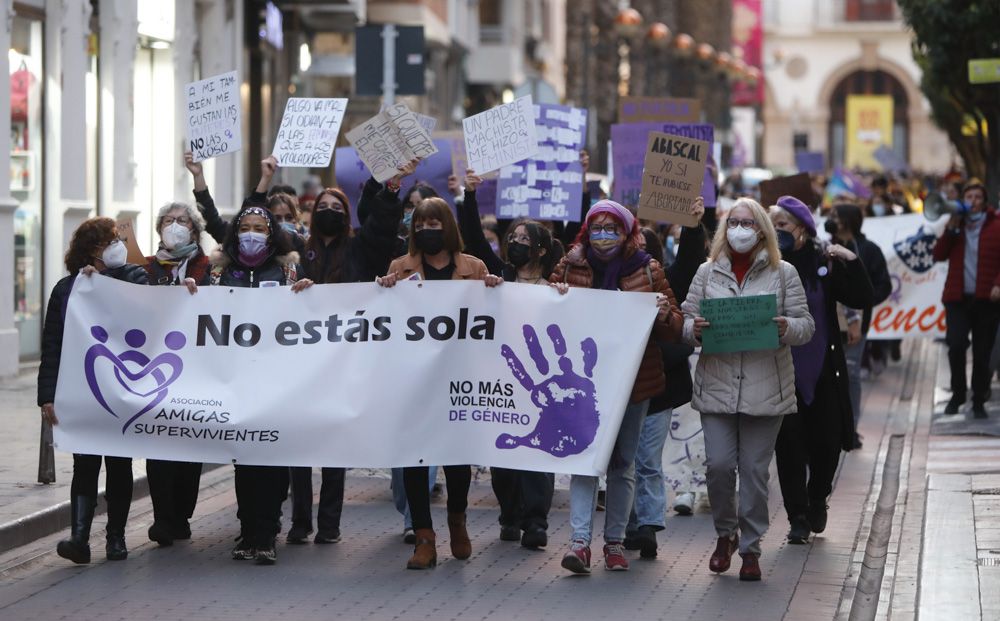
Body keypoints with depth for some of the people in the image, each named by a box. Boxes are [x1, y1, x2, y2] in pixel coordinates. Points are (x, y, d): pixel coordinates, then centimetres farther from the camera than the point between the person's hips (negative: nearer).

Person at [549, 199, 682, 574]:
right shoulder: (570, 266, 4)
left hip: (633, 381, 1)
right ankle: (580, 541, -11)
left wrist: (664, 314, -18)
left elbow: (674, 331, 4)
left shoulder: (647, 270, 3)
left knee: (623, 461, 8)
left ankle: (615, 541, 16)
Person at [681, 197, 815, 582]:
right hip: (716, 385, 1)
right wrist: (694, 329, -13)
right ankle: (725, 533, 18)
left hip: (765, 388, -1)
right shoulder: (707, 272, 10)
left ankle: (750, 547, 13)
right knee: (719, 464, -6)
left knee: (755, 470, 1)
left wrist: (787, 328, -18)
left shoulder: (783, 274, 6)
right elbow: (686, 320, 10)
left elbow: (806, 327, 4)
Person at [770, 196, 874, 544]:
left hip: (822, 371, 1)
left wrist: (852, 262, -14)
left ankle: (817, 499, 31)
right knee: (789, 446, -2)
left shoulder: (824, 261, 1)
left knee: (827, 442, 5)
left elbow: (862, 300, 0)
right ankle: (798, 517, 8)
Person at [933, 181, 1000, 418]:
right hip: (958, 298, 2)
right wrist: (951, 228, -4)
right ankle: (957, 394, 4)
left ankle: (979, 401, 13)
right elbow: (939, 255, 5)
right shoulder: (956, 225, 15)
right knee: (956, 345, -14)